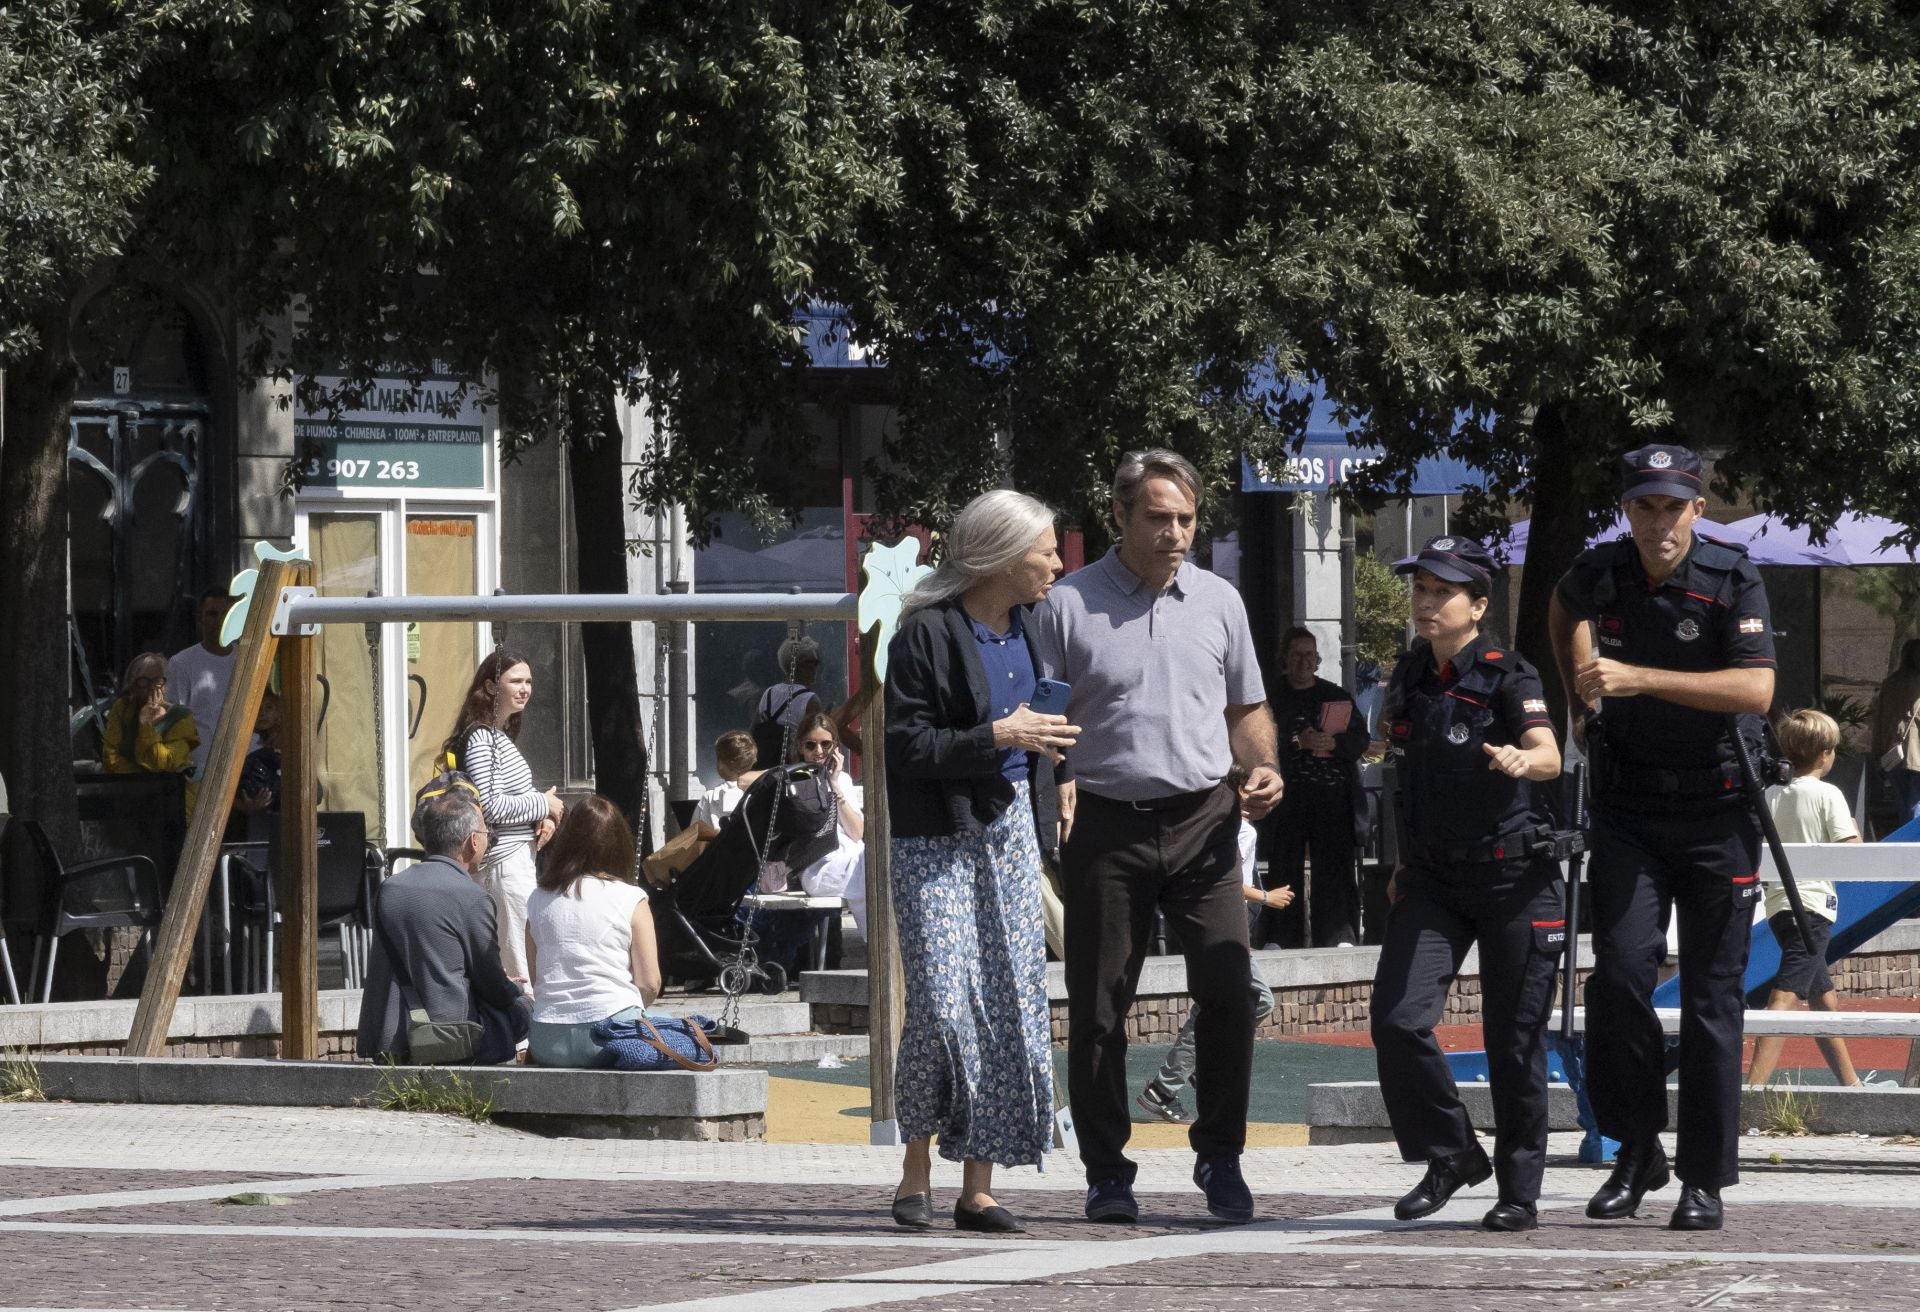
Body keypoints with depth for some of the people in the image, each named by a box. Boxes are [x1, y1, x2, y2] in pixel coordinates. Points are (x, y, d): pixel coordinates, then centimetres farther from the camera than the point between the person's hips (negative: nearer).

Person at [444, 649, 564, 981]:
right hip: (507, 863, -10)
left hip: (521, 855, 10)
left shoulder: (502, 736, 16)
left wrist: (544, 818, 4)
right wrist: (544, 804, -10)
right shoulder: (481, 739, -14)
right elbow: (491, 805, -23)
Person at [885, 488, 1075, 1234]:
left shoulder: (1028, 629, 11)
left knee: (1012, 1006, 2)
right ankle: (917, 1167, 4)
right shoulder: (928, 636, -12)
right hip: (939, 842, -7)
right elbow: (908, 747, -15)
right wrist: (997, 737, -21)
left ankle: (979, 1186, 7)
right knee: (943, 1004, -13)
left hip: (1011, 835, 7)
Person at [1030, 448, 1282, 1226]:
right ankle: (1107, 1171, 12)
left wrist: (1263, 768, 2)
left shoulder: (1218, 601, 10)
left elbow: (1246, 708, 20)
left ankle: (1219, 1157, 8)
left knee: (1230, 990, -7)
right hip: (1106, 822, -2)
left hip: (1203, 819, 2)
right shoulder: (1069, 605, 0)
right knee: (1098, 1007, 2)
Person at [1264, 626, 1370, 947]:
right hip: (1287, 794, -2)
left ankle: (1339, 934, -4)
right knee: (1286, 866, -3)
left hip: (1333, 791, 2)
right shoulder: (1272, 697, 9)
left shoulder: (1337, 696, 17)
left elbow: (1360, 738, 10)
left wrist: (1334, 743, -10)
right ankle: (1282, 938, 1)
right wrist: (1298, 742, -16)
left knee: (1334, 866, -4)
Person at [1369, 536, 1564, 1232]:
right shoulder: (1411, 676, 7)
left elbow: (1549, 756, -28)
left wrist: (1522, 760, -51)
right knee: (1398, 1019, -10)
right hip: (1432, 878, 5)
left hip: (1512, 875, -5)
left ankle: (1520, 1188, 14)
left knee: (1513, 1040, 0)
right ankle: (1451, 1156, 8)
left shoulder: (1508, 675, -11)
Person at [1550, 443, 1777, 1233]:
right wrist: (1583, 701, 20)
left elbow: (1756, 690, -25)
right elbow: (1563, 612, 26)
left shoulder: (1733, 581, -12)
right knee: (1620, 973, -12)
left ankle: (1704, 1178, 8)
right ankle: (1636, 1151, 2)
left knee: (1711, 997, 0)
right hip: (1628, 805, 3)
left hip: (1716, 810, -3)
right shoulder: (1599, 575, 0)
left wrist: (1639, 678, -29)